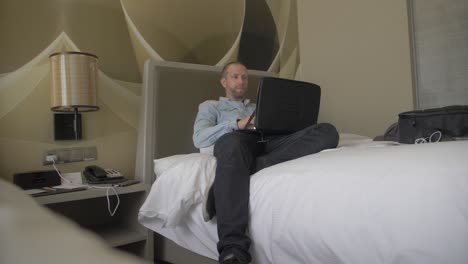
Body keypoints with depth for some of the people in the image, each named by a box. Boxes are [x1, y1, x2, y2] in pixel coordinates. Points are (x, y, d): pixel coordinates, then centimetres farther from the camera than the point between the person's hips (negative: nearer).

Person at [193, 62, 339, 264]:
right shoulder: (210, 106, 28)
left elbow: (281, 128, 27)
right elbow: (199, 139, 6)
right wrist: (237, 124, -9)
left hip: (271, 142, 4)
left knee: (327, 131, -21)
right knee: (232, 142, -44)